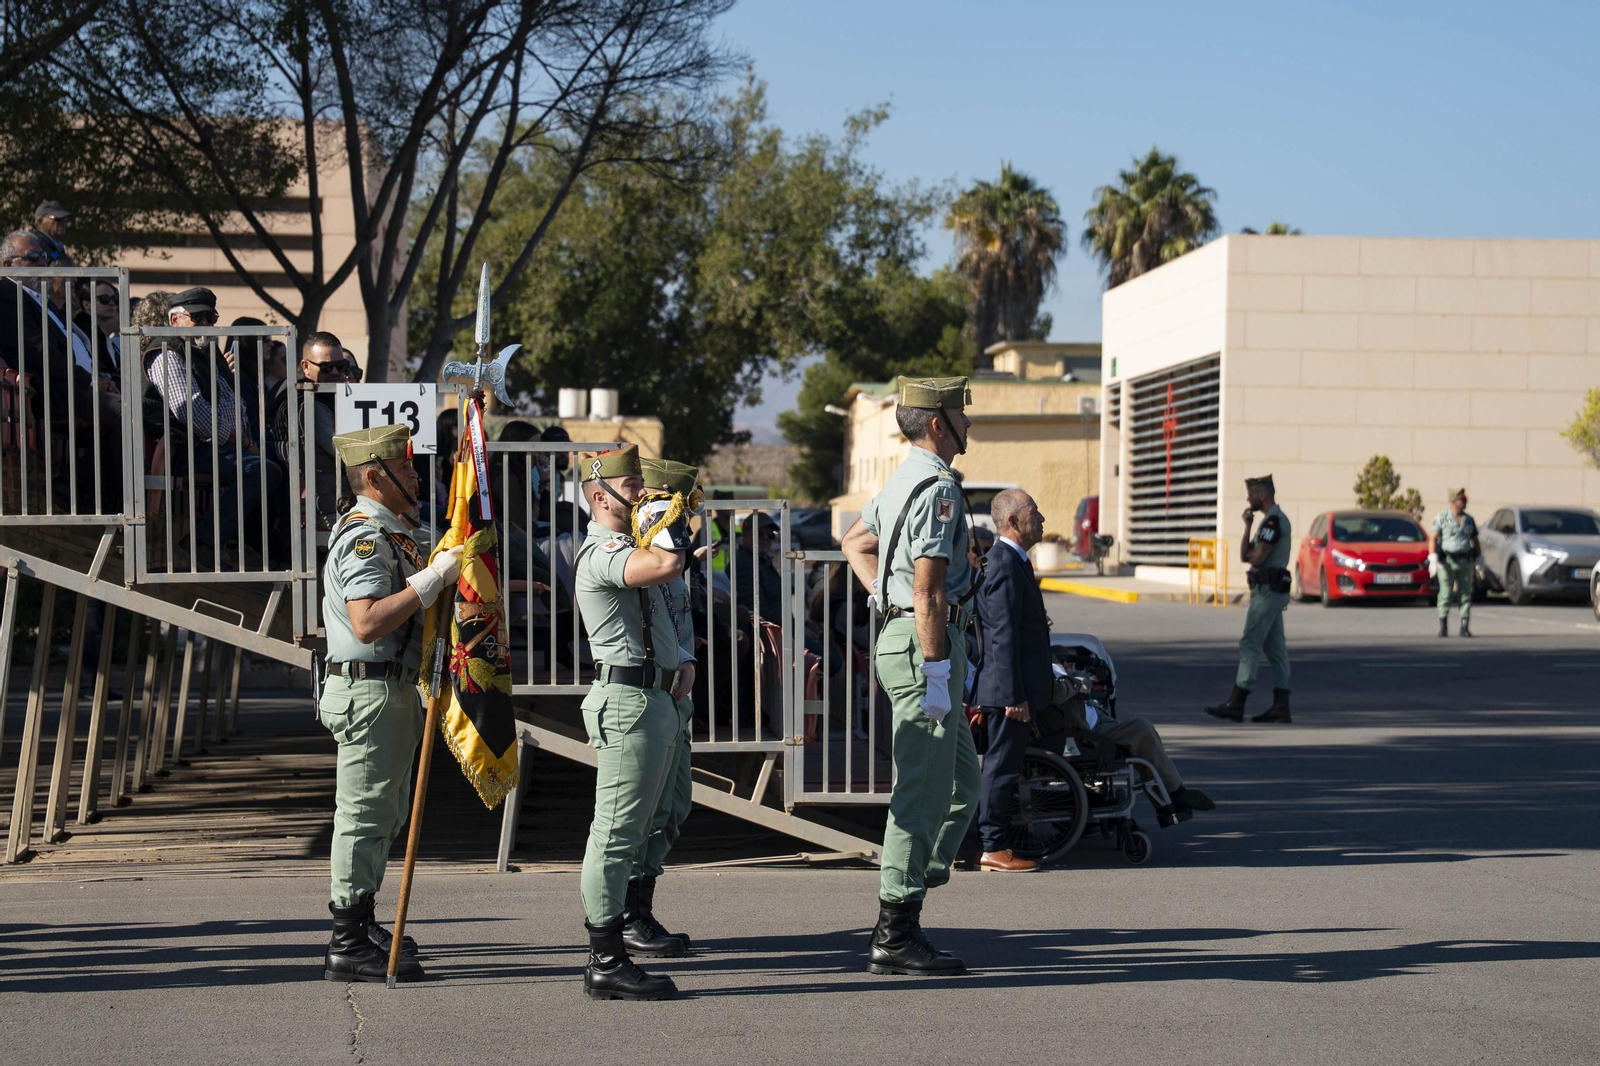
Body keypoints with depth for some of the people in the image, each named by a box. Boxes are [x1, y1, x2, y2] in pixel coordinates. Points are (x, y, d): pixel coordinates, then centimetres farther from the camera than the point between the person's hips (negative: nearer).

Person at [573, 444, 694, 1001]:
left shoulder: (629, 547, 20)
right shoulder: (601, 552, -14)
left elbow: (657, 619, 31)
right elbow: (668, 565, -33)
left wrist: (682, 659, 11)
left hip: (654, 699, 11)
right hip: (627, 701, -11)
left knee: (625, 832, 13)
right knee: (616, 832, -9)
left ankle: (606, 954, 19)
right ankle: (608, 964, -7)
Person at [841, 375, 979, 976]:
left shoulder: (904, 480, 16)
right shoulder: (937, 487, -15)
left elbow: (854, 544, 31)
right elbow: (927, 589, -21)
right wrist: (937, 670, -22)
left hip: (899, 633, 10)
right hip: (924, 642, -10)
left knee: (961, 781, 16)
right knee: (923, 793, -6)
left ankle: (910, 887, 16)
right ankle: (895, 937, -3)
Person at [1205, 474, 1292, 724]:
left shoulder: (1274, 520, -14)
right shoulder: (1274, 519, 20)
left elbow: (1257, 558, -21)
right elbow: (1245, 555, 16)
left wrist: (1249, 554, 1)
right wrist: (1248, 526, 5)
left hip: (1268, 590, -11)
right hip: (1273, 591, 11)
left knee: (1250, 644, -10)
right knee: (1274, 648, 8)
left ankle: (1235, 703, -11)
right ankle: (1281, 705, 7)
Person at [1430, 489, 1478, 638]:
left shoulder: (1469, 520, 12)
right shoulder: (1442, 518, -1)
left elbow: (1475, 540, 17)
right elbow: (1432, 538, -6)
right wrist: (1433, 558, -17)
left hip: (1465, 561, 4)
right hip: (1447, 561, -4)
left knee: (1466, 593, -1)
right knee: (1445, 593, -4)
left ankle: (1465, 627, 0)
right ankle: (1443, 627, 1)